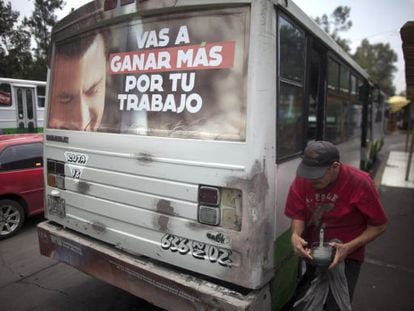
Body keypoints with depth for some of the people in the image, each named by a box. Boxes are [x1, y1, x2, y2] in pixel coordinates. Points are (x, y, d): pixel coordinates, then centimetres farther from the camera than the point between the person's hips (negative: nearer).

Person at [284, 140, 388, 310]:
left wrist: (348, 248, -24)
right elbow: (298, 214, -4)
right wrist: (296, 235, -26)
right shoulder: (302, 179, -14)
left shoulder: (360, 183, -22)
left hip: (346, 257, -3)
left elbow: (379, 225, -12)